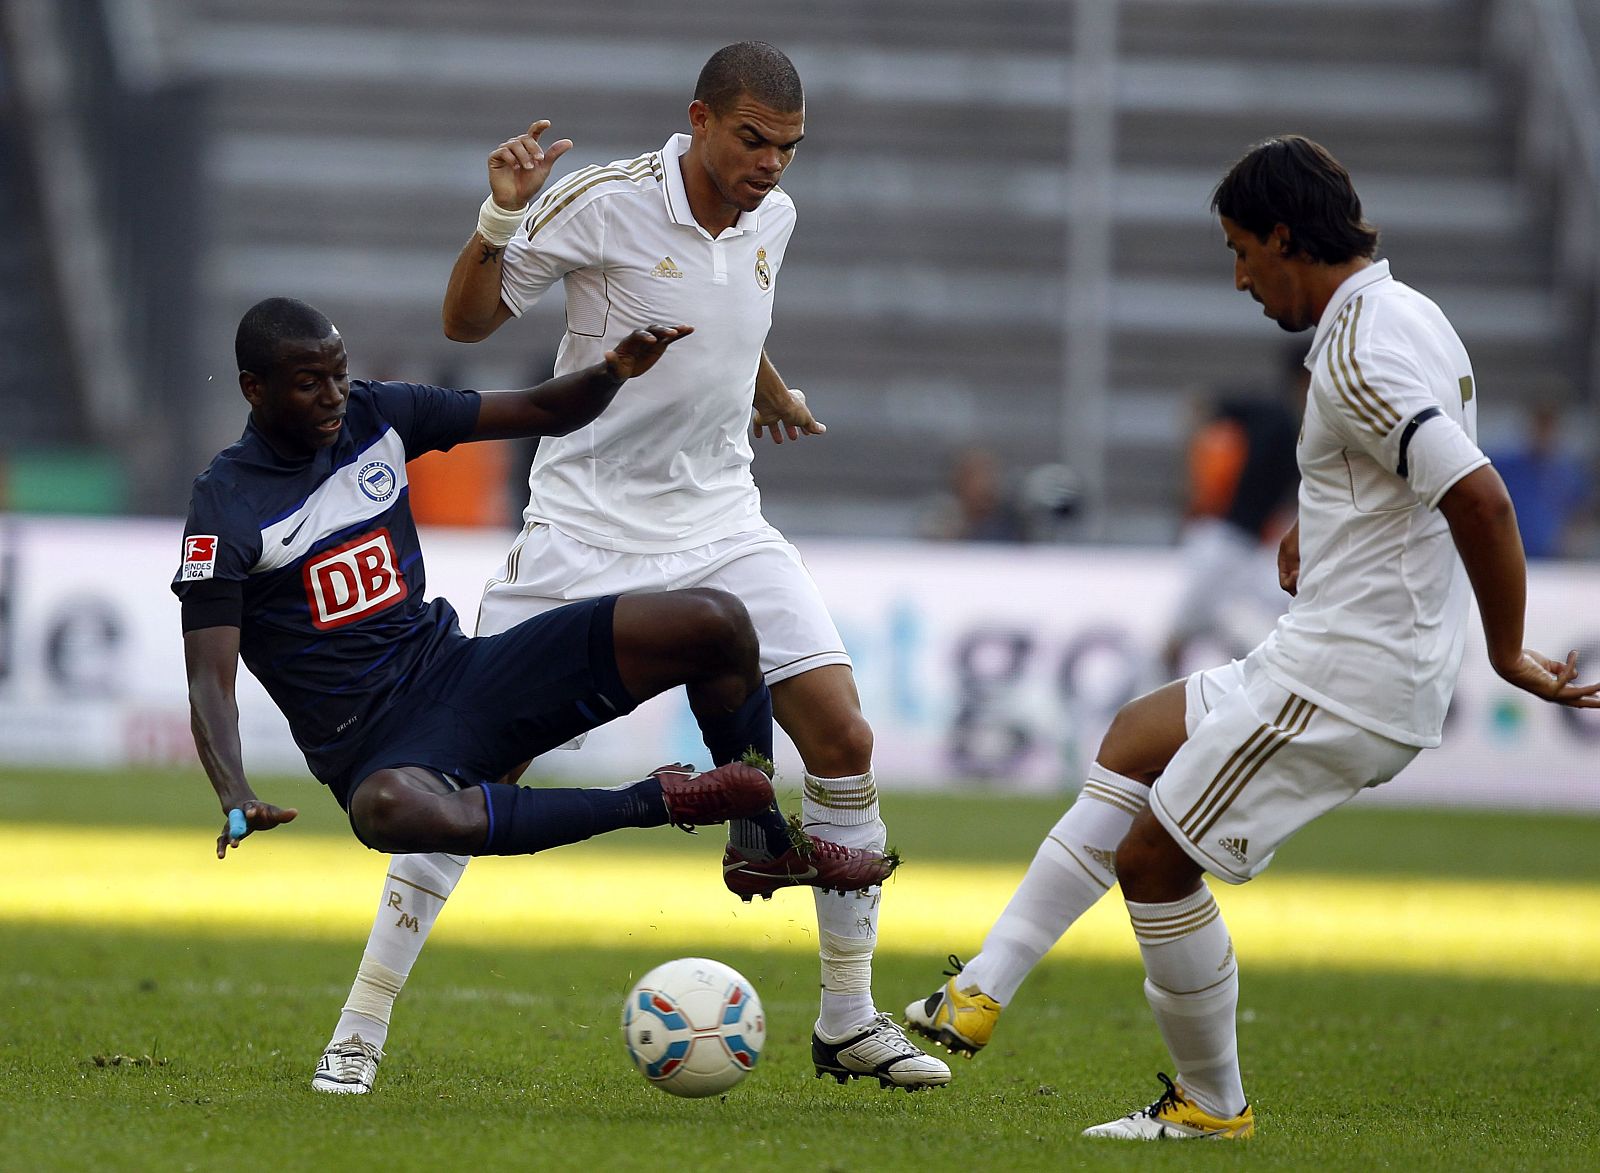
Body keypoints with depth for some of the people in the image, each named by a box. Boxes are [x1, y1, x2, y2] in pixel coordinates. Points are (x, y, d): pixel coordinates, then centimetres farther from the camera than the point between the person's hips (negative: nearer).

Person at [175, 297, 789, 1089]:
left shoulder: (378, 417, 6)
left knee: (715, 623, -12)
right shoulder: (226, 506, -9)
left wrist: (615, 372, -11)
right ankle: (654, 802, -30)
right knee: (394, 809, -45)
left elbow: (545, 413, 12)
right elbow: (210, 680, -15)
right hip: (374, 747, -5)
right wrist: (237, 803, -33)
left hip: (458, 671, 5)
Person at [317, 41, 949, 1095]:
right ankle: (362, 1024, 1)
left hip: (719, 523, 5)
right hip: (586, 524, -5)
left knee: (843, 734, -8)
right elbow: (468, 321, -7)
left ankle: (852, 1020, 6)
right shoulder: (605, 203, -13)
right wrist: (500, 218, -24)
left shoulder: (773, 218, 4)